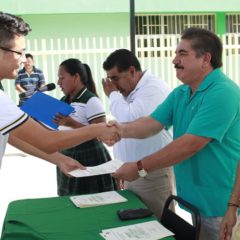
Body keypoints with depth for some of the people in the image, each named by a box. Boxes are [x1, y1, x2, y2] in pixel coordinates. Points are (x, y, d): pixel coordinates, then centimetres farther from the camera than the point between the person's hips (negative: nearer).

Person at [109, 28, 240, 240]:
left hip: (218, 205, -8)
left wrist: (140, 167, -21)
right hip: (190, 199, 8)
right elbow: (152, 123, -1)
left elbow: (190, 144, -26)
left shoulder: (222, 93, -21)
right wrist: (124, 130, -22)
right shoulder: (180, 93, 9)